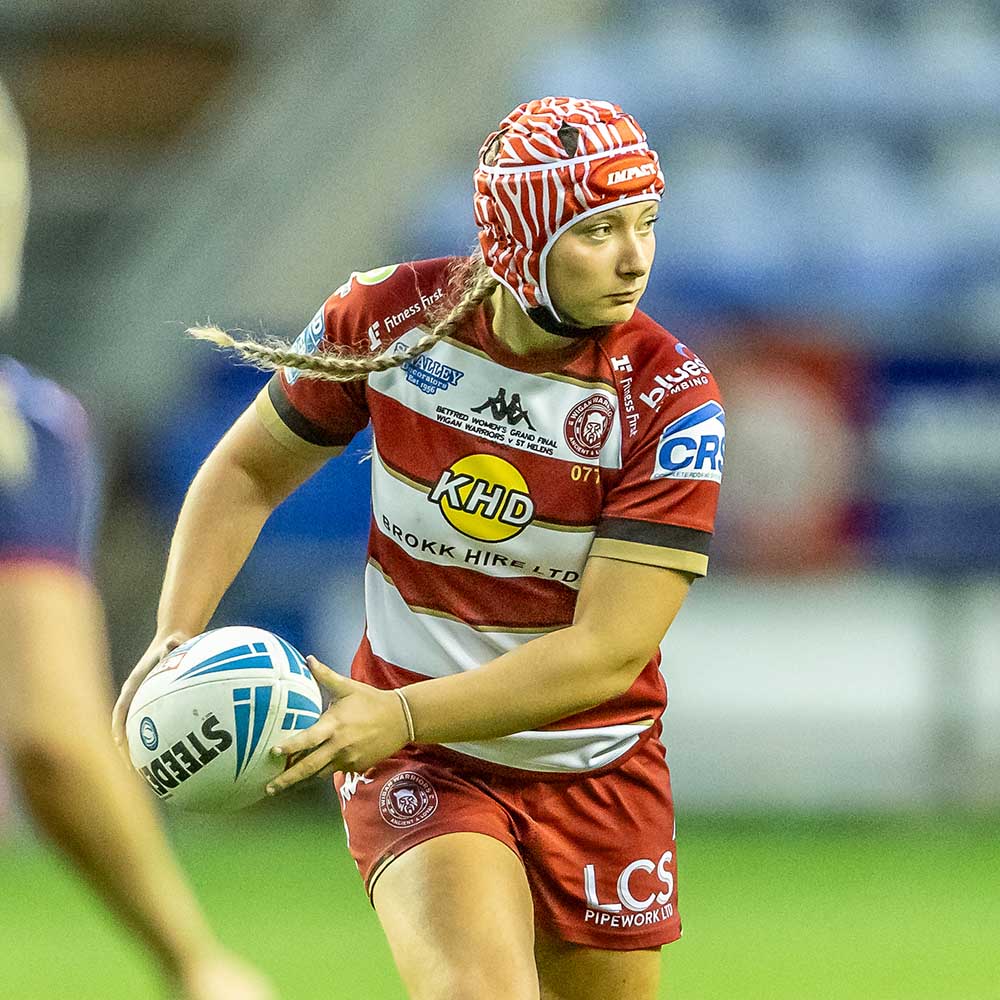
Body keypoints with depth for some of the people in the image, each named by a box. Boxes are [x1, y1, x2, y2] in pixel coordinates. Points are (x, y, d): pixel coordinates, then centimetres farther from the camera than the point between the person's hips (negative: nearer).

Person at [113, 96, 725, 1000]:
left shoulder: (671, 400, -17)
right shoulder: (389, 317, -11)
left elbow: (611, 651, -21)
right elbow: (248, 469, 6)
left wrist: (402, 715, -30)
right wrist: (177, 637, -9)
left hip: (599, 774, 1)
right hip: (417, 764, -1)